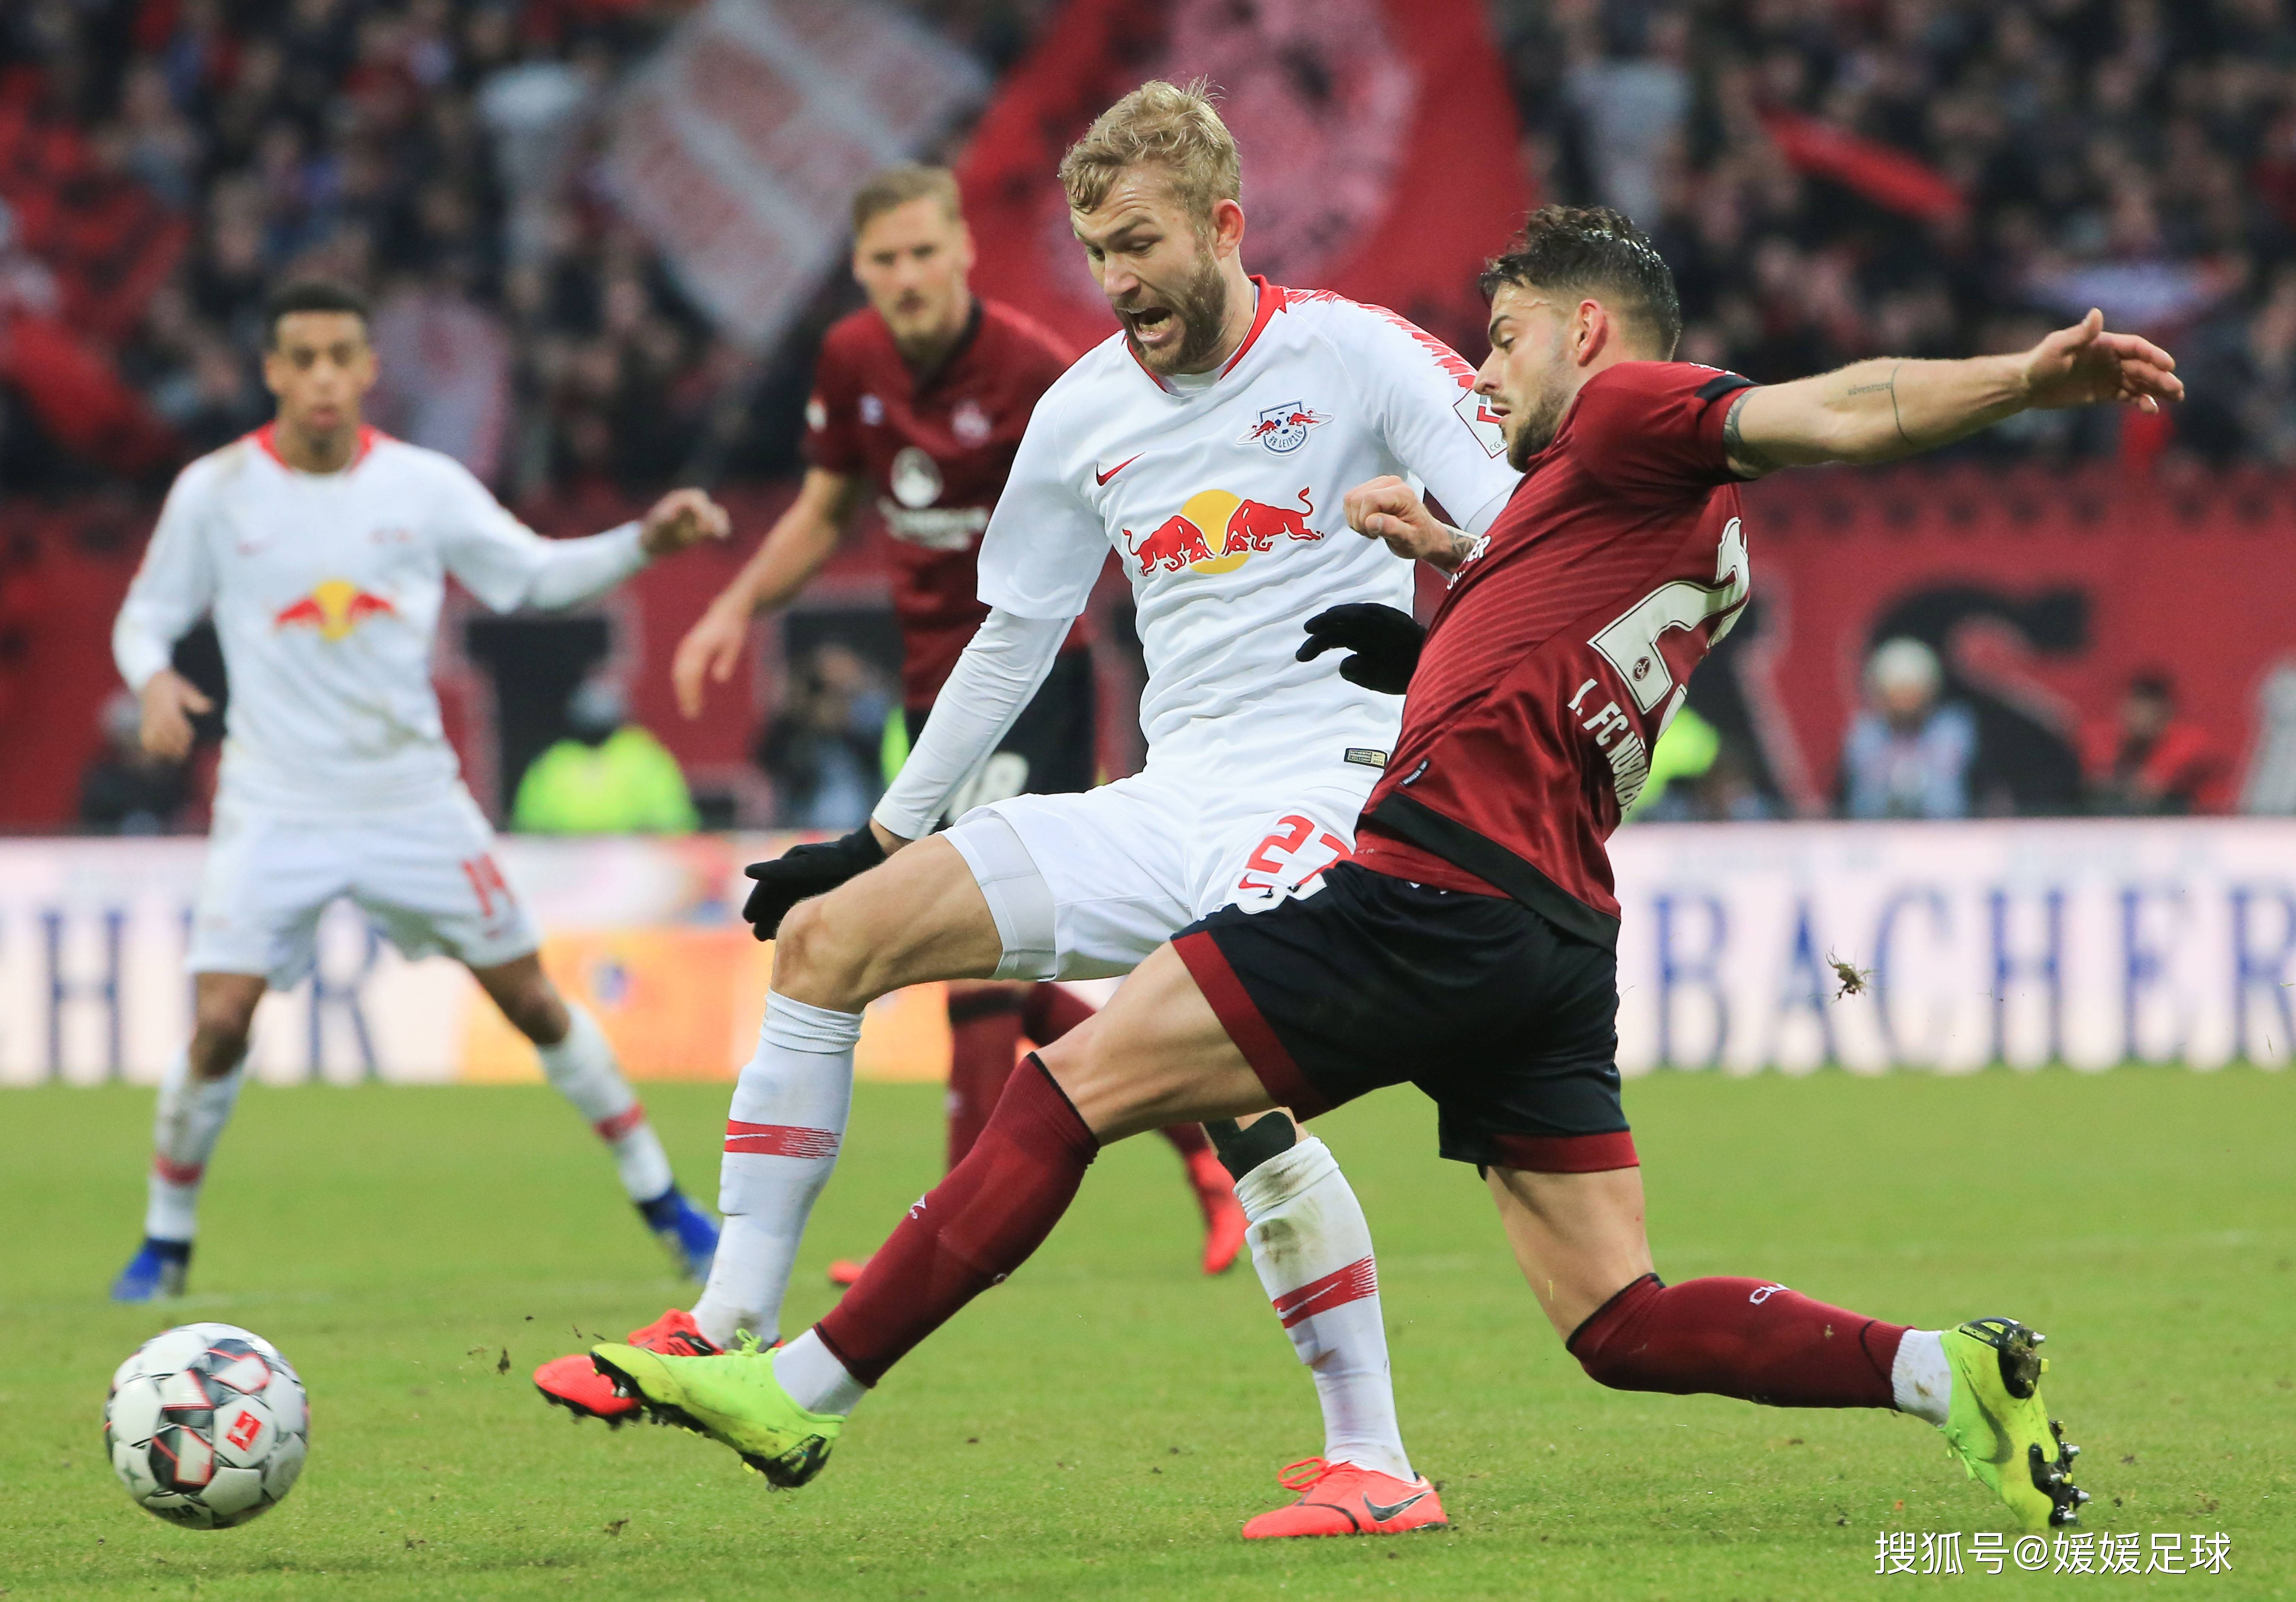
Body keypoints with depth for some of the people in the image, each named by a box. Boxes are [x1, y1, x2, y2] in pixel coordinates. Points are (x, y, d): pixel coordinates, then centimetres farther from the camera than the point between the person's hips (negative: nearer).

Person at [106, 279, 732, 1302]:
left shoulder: (424, 485, -1)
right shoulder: (215, 492, -4)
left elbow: (537, 575, 5)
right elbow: (146, 615, 4)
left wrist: (645, 541, -11)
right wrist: (154, 680, -18)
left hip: (413, 794, 1)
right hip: (275, 806, -1)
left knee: (529, 997, 4)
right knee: (219, 1020, -14)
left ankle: (663, 1205, 17)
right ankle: (165, 1244, 5)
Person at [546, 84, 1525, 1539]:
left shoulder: (1354, 355, -5)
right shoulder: (1084, 417, 12)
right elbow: (1017, 637, 22)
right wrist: (883, 836, 22)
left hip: (1329, 790, -6)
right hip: (1168, 811, 7)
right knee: (831, 932, -6)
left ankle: (1376, 1466, -23)